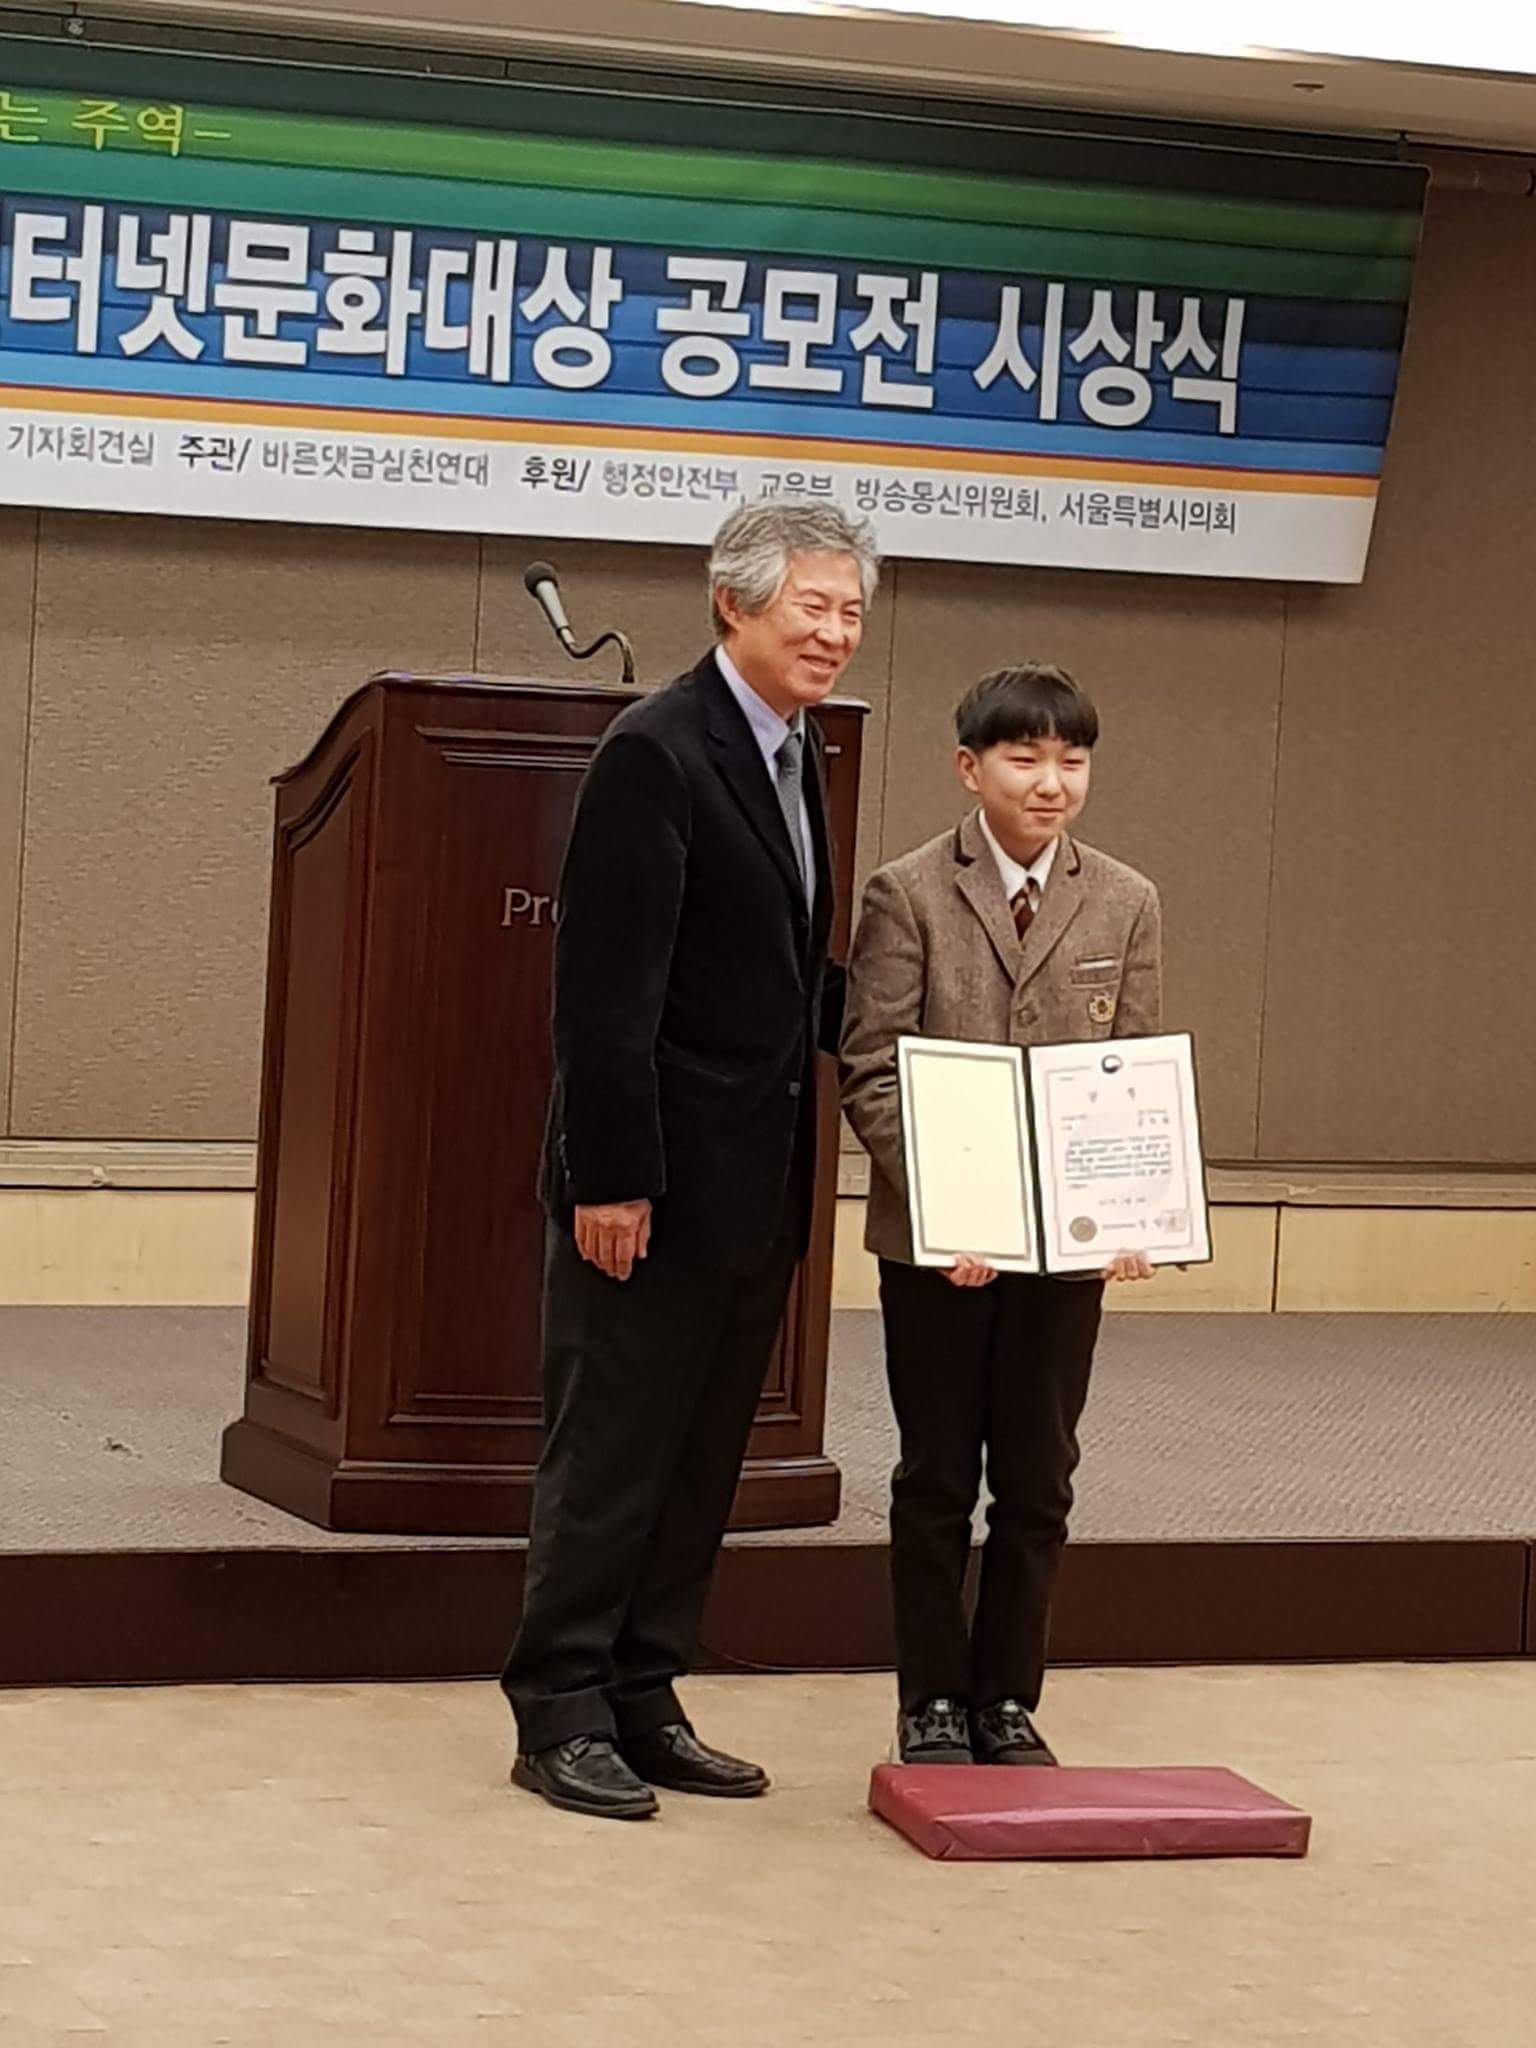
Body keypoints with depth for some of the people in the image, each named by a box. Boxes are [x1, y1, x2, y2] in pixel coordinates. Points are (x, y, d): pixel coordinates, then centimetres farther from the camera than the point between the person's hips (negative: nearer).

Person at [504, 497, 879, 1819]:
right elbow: (607, 990, -19)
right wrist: (610, 1178, -21)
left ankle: (643, 1702, 23)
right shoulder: (657, 753, -14)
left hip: (757, 1188, 9)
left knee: (701, 1464, 13)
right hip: (656, 1183, -9)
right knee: (608, 1459, 0)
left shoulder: (795, 757, 14)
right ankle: (561, 1718, 9)